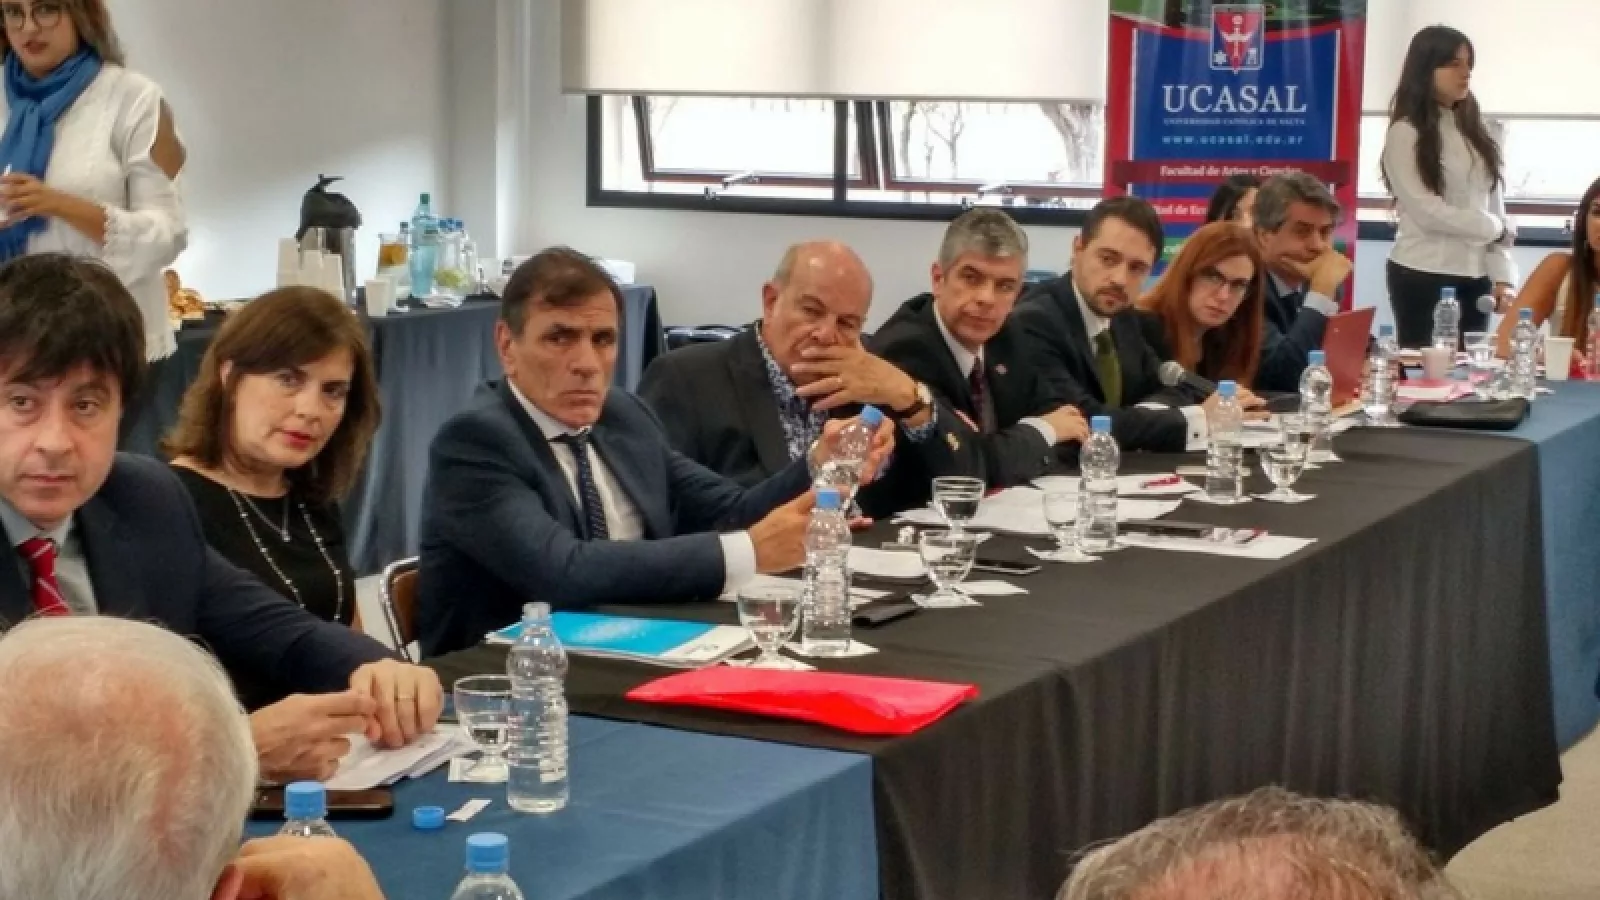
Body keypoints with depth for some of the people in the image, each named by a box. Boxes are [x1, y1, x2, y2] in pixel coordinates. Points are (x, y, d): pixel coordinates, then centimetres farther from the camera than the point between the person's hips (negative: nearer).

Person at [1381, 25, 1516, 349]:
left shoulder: (1475, 131, 12)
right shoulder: (1405, 133, -6)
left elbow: (1495, 208, 9)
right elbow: (1425, 211, -13)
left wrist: (1502, 276, 0)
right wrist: (1494, 229, -3)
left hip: (1475, 276, 5)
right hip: (1423, 275, -5)